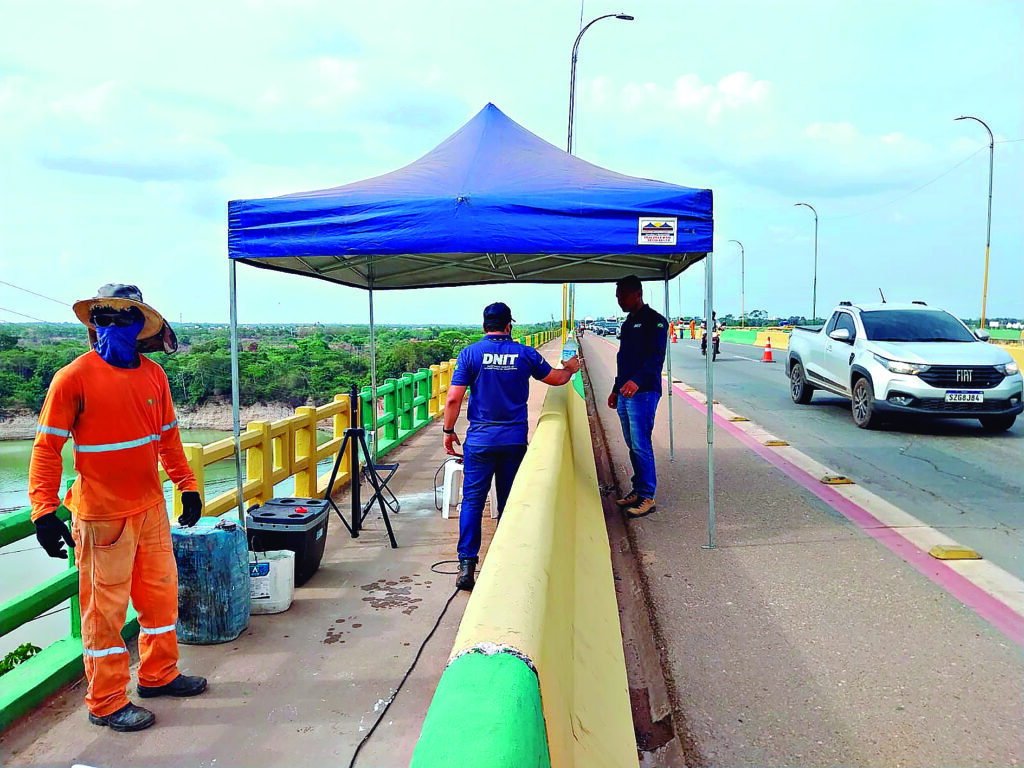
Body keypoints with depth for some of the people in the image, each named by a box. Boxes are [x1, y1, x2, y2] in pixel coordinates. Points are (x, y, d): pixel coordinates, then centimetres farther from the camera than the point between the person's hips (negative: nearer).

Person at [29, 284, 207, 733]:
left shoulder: (153, 374, 4)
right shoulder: (74, 377, -12)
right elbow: (46, 448, -11)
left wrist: (187, 487, 12)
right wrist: (44, 511, -18)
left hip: (151, 507, 6)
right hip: (102, 515, -6)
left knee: (161, 593, 17)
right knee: (105, 607, 5)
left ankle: (158, 675, 36)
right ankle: (106, 703, 21)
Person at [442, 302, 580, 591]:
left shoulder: (470, 353, -5)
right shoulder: (525, 354, 1)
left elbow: (453, 399, -9)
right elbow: (558, 379, 15)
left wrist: (448, 431, 4)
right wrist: (571, 367, 37)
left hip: (480, 440, -2)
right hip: (515, 439, 2)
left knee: (472, 500, 4)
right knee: (509, 501, 12)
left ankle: (467, 564, -3)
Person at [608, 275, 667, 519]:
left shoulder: (654, 321, -8)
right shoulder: (628, 323, 19)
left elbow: (656, 357, -20)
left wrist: (637, 381, -33)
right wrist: (616, 389, 25)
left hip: (643, 393, -8)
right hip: (625, 394, 8)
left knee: (641, 446, -8)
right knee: (633, 446, 12)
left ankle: (647, 497, -1)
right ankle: (638, 490, 20)